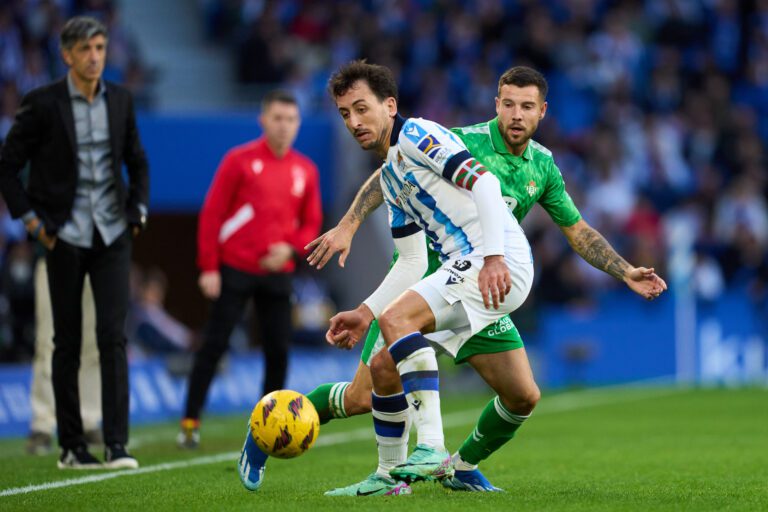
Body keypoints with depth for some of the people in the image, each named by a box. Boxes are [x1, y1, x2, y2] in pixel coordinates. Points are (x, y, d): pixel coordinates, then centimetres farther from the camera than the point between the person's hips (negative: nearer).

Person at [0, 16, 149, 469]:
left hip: (112, 235, 2)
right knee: (68, 343, 4)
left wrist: (138, 210, 8)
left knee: (114, 335, -8)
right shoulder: (43, 105, -6)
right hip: (65, 238, -2)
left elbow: (137, 162, 19)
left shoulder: (120, 101, 6)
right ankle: (71, 446, 11)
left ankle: (117, 444, -9)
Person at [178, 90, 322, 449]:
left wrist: (290, 247, -6)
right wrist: (208, 268, -10)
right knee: (214, 345, -5)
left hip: (277, 272, 4)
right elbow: (211, 214, -5)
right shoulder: (240, 160, -4)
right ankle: (191, 422, -1)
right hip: (234, 270, -4)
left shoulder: (305, 171, 8)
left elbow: (311, 223, 15)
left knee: (279, 349, 0)